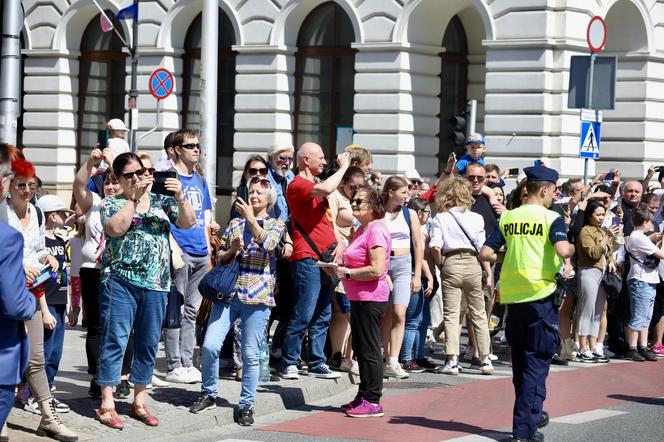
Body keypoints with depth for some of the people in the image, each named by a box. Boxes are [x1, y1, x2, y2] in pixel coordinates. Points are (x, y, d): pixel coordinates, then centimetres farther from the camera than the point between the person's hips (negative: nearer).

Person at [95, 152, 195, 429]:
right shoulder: (112, 204, 5)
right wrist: (135, 197, -13)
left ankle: (139, 401, 18)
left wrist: (180, 198, -16)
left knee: (148, 344, 8)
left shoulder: (162, 201, 12)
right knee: (115, 340, -6)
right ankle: (107, 404, -5)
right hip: (120, 282, -3)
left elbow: (188, 223, 1)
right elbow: (115, 228, -15)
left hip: (156, 285, 4)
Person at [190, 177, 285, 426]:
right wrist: (232, 250, -3)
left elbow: (267, 245, -14)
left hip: (257, 296, -3)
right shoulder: (235, 223, 16)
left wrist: (251, 219, -17)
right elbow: (220, 258, 16)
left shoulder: (276, 225, 8)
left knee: (250, 354, -2)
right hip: (228, 292, 3)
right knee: (210, 345, -8)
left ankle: (246, 405, 10)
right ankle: (208, 394, 11)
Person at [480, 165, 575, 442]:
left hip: (512, 296, 5)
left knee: (520, 360, 17)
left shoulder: (508, 218, 7)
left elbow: (485, 254, 2)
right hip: (539, 294, -5)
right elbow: (562, 250, -23)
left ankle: (533, 413, 32)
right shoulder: (551, 218, -7)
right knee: (537, 362, 1)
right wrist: (573, 248, -1)